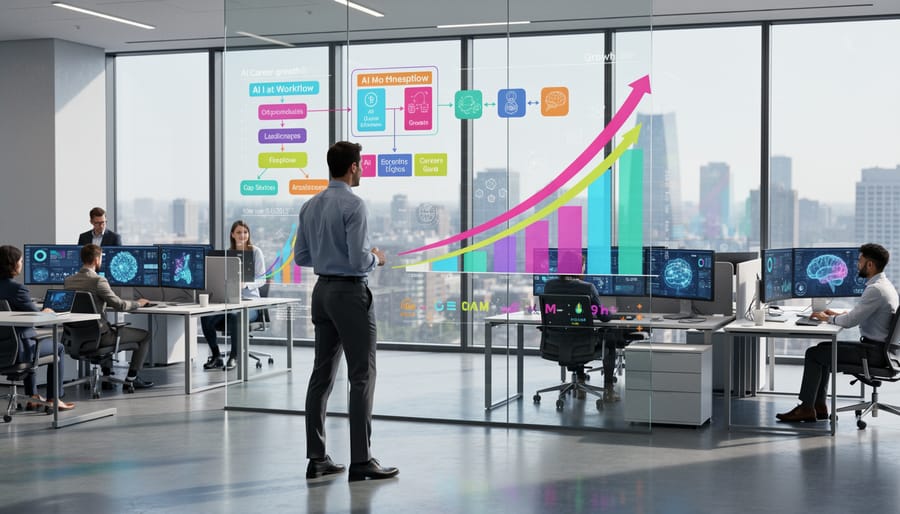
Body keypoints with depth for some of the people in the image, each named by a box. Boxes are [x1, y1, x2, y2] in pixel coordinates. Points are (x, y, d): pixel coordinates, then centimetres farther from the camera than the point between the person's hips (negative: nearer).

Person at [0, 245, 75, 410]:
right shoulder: (17, 289, -21)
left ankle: (33, 396, 40)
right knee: (58, 347, 20)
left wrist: (39, 312, 19)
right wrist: (46, 313, 6)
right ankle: (54, 399, 21)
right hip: (17, 350, -8)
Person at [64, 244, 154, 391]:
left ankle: (107, 375, 39)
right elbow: (119, 305, -17)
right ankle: (131, 379, 12)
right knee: (145, 336, 8)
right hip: (98, 334, -8)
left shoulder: (68, 280, 1)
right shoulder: (98, 280, -21)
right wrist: (138, 303, 3)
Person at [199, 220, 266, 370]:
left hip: (249, 301, -4)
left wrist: (245, 284, -23)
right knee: (206, 317, -24)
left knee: (235, 317, -38)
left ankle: (234, 357, -18)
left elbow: (261, 279, -4)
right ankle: (216, 357, -8)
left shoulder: (255, 252, 2)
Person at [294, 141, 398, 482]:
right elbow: (359, 261, -20)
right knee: (361, 377, -3)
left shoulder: (310, 206, 9)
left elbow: (301, 257, 13)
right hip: (350, 293, -8)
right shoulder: (353, 205, -15)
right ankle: (361, 461, -2)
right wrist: (376, 259, 0)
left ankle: (317, 458, 11)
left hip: (323, 291, 8)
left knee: (322, 375, 9)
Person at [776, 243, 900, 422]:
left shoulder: (875, 290, -22)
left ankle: (806, 409, 0)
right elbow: (860, 314, 22)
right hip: (877, 347, 10)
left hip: (873, 352, -10)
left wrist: (828, 318, -5)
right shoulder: (883, 285, 12)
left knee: (813, 354, -6)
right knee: (823, 349, 17)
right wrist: (837, 314, 11)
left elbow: (850, 321, -23)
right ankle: (819, 405, 16)